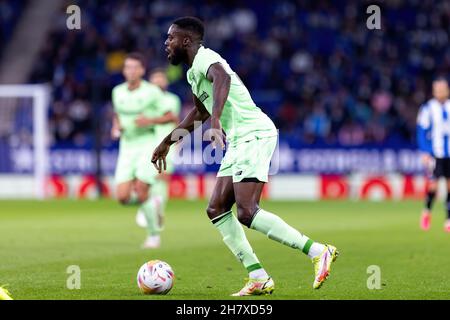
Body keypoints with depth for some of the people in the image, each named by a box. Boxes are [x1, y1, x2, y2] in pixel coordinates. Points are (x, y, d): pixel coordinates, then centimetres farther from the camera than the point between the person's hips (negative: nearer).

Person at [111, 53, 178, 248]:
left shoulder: (152, 92, -7)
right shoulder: (118, 92, 6)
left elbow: (171, 117, -2)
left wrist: (151, 120, -18)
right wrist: (116, 126, 3)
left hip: (148, 145, -4)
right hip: (127, 147, 4)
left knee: (141, 191, -16)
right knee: (123, 197, -9)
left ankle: (154, 235, 4)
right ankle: (151, 204, 25)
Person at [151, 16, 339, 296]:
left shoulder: (204, 59, -11)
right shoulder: (195, 72, 21)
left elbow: (223, 77, -37)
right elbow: (201, 111, 41)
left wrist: (215, 121, -50)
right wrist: (168, 142, 46)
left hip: (254, 135, -10)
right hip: (239, 140, 10)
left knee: (247, 213, -19)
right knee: (217, 209, 6)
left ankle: (318, 252, -17)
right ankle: (259, 279, 2)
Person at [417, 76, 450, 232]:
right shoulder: (427, 109, -2)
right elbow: (421, 132, -2)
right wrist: (425, 153, -10)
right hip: (435, 154, -3)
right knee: (433, 185, -12)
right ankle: (427, 211, 14)